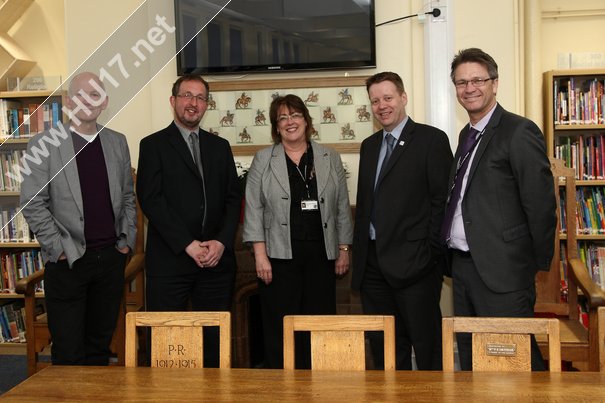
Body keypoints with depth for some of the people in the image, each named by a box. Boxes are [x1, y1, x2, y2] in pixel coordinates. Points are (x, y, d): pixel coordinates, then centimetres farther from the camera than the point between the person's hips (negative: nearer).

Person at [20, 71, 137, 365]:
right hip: (67, 261, -4)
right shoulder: (44, 144, -4)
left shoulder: (118, 142, 10)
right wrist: (59, 248, -10)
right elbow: (32, 205, -6)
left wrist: (128, 239, 6)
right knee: (68, 351, 0)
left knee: (100, 343, 12)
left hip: (111, 257, 4)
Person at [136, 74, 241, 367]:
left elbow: (233, 199, 11)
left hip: (217, 259, 4)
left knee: (216, 339, 6)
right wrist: (187, 244, -13)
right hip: (169, 259, -3)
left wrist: (221, 241, -5)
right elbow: (151, 200, -7)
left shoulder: (220, 146, 16)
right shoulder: (153, 145, 4)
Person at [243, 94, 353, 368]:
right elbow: (254, 209, 1)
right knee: (280, 328, 1)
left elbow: (342, 208, 12)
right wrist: (260, 255, -6)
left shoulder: (330, 159, 10)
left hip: (321, 255, 2)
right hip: (280, 255, -2)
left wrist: (344, 250, 6)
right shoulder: (263, 160, 5)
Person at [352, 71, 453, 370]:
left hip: (412, 261, -6)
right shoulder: (369, 145, 17)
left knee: (426, 343, 1)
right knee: (383, 346, 12)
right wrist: (359, 253, 13)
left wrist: (431, 254, -13)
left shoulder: (432, 139, -3)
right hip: (373, 262, 6)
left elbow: (441, 199, -7)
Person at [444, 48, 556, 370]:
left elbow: (541, 203, -13)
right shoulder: (467, 135, 15)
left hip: (502, 271, -8)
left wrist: (538, 263, -9)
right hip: (464, 266, 8)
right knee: (469, 357, 15)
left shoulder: (520, 132, -11)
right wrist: (451, 253, 11)